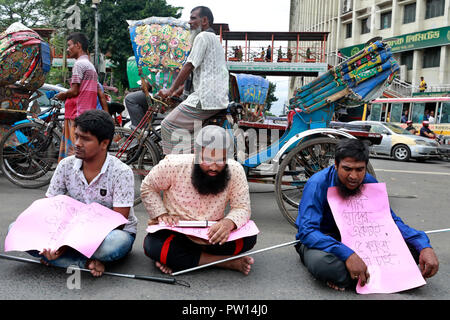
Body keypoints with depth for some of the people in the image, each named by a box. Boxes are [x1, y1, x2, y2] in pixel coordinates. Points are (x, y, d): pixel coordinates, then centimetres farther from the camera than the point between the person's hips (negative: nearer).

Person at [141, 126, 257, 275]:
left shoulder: (235, 171, -14)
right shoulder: (173, 165, -17)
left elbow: (242, 208, -12)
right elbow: (148, 187, -1)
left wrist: (228, 222, -35)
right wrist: (162, 215, -15)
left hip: (211, 234, 2)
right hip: (175, 233, -1)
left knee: (249, 238, -24)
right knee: (153, 247, -33)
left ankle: (175, 259, -19)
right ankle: (226, 262, -23)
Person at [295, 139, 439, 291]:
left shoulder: (370, 183, -7)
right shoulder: (318, 184, -23)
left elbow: (392, 220, 1)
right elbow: (307, 231, -30)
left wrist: (424, 246, -18)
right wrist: (347, 254, -44)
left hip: (355, 240, 5)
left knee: (412, 247, -14)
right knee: (321, 262, -43)